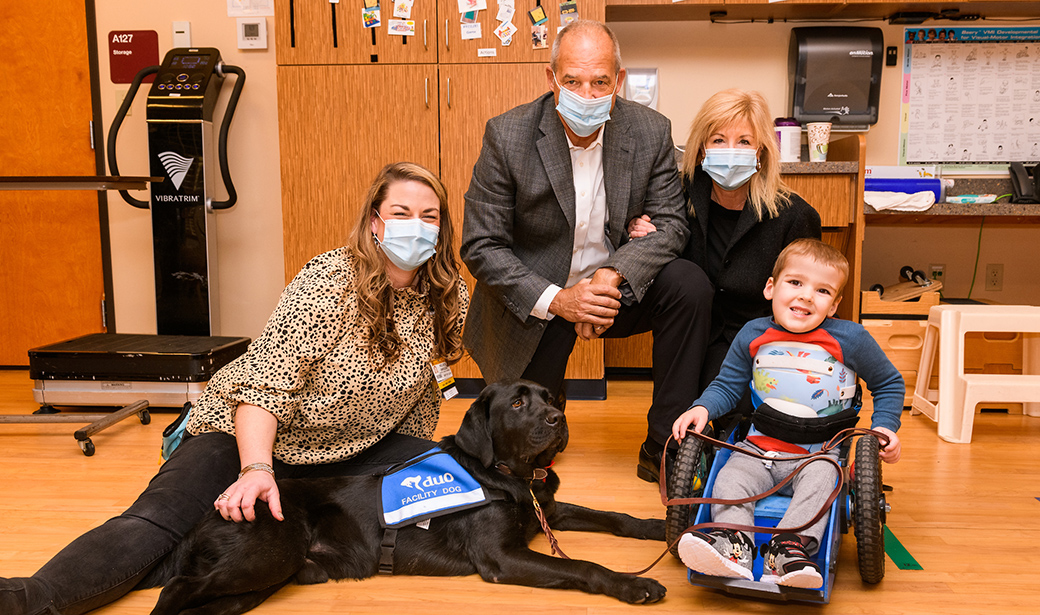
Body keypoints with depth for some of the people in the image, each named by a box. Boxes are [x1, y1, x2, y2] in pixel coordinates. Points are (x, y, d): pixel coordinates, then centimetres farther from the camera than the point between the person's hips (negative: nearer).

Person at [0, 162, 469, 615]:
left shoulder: (450, 296, -3)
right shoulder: (330, 281, -20)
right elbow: (267, 379, -27)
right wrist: (256, 469, -40)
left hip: (356, 448, 6)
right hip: (257, 435, -5)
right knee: (159, 518, -25)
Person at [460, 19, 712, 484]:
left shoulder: (651, 132, -11)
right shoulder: (507, 136, -17)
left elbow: (669, 223, -8)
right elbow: (481, 246, -15)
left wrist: (613, 277, -28)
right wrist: (555, 300, -27)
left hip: (613, 288, 2)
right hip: (535, 301, -2)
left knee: (690, 286, -26)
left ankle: (662, 449, -13)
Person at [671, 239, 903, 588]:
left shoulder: (850, 339, -4)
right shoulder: (753, 336, 2)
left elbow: (889, 383, 11)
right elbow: (727, 385, 11)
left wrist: (884, 427, -2)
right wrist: (702, 408, -8)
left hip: (820, 453, -2)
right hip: (759, 448, 2)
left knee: (819, 479, -33)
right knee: (729, 479, -24)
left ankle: (791, 547, -45)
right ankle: (733, 544, -39)